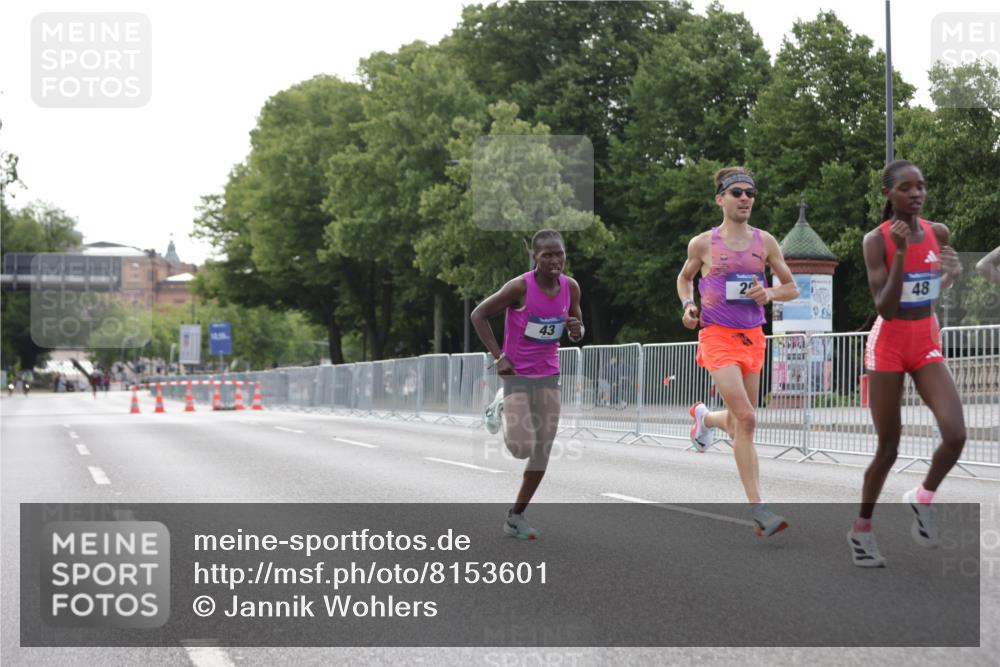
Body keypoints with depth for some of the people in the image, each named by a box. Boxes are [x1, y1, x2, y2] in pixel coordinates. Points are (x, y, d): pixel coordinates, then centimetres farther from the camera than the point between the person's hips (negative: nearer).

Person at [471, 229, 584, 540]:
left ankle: (516, 517, 17)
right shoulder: (521, 287, -17)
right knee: (522, 447, -13)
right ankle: (502, 407, 20)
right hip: (517, 374, -5)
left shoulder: (570, 287, -3)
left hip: (548, 374, 5)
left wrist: (576, 330, -14)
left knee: (542, 452, 2)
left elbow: (577, 327, 11)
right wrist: (498, 356, -16)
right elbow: (479, 315, -10)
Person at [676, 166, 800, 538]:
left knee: (737, 423, 12)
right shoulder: (703, 243, 1)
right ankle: (758, 510, -17)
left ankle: (704, 417, 51)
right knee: (745, 418, -19)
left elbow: (791, 288, 13)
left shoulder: (765, 242, 7)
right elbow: (684, 278, 19)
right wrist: (688, 305, 0)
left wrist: (770, 293, -8)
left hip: (752, 337, 4)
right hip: (718, 336, -4)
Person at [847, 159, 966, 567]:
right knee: (888, 448, 3)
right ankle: (862, 529, 22)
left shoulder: (938, 233, 1)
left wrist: (952, 273, -1)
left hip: (927, 342, 4)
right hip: (888, 345, -4)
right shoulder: (876, 240, -13)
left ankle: (923, 498, 12)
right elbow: (885, 308, -20)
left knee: (956, 434, -15)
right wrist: (900, 252, -28)